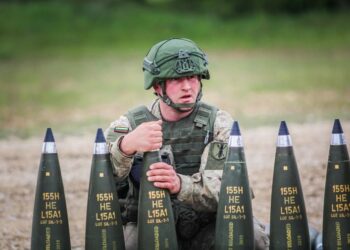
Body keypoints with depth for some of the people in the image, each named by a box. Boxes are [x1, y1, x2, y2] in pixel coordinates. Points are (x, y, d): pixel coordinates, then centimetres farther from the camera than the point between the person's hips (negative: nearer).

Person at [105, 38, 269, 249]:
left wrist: (180, 184, -39)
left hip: (207, 227, 0)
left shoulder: (218, 124, -2)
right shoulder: (128, 125, -1)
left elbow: (224, 191, -16)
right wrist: (125, 146, -42)